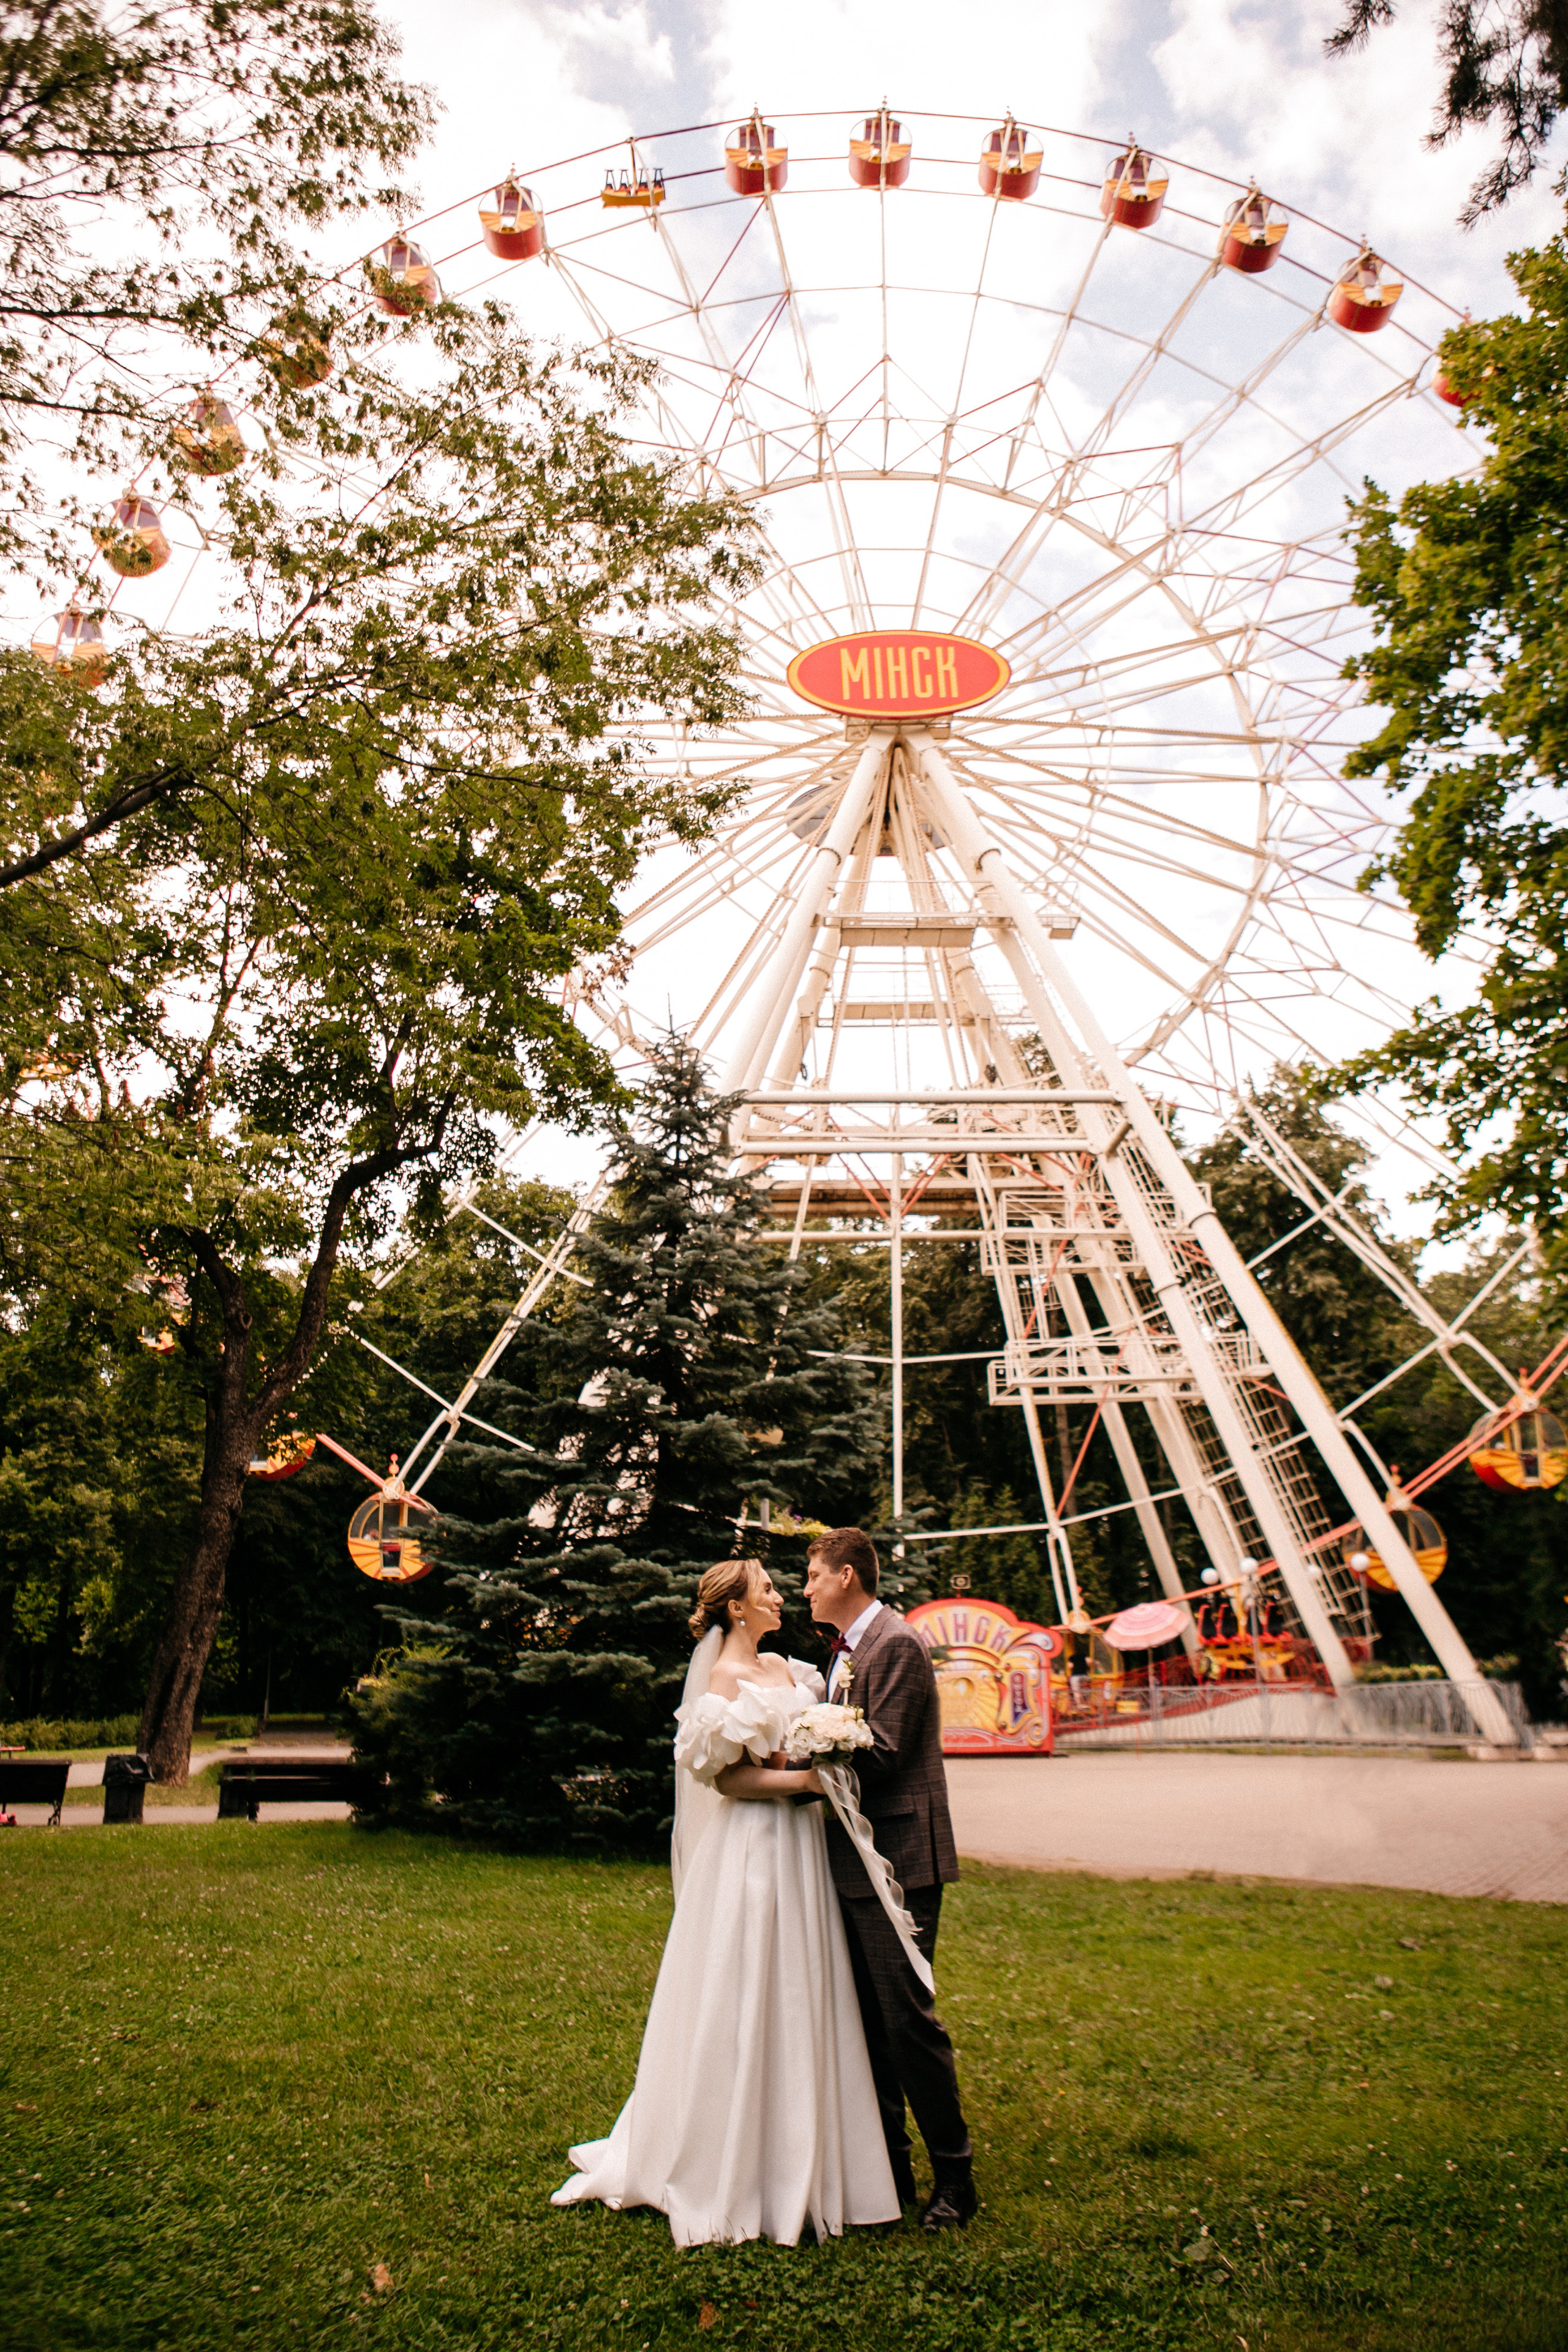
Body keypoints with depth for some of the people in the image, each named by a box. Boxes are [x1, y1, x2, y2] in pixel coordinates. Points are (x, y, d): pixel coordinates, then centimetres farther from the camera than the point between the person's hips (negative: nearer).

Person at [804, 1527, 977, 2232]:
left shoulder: (896, 1645, -16)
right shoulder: (847, 1650, 15)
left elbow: (880, 1755, -21)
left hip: (897, 1859, -9)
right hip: (856, 1861, 9)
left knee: (907, 2016, -3)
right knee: (867, 2018, 15)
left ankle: (953, 2174, 12)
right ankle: (889, 2166, 27)